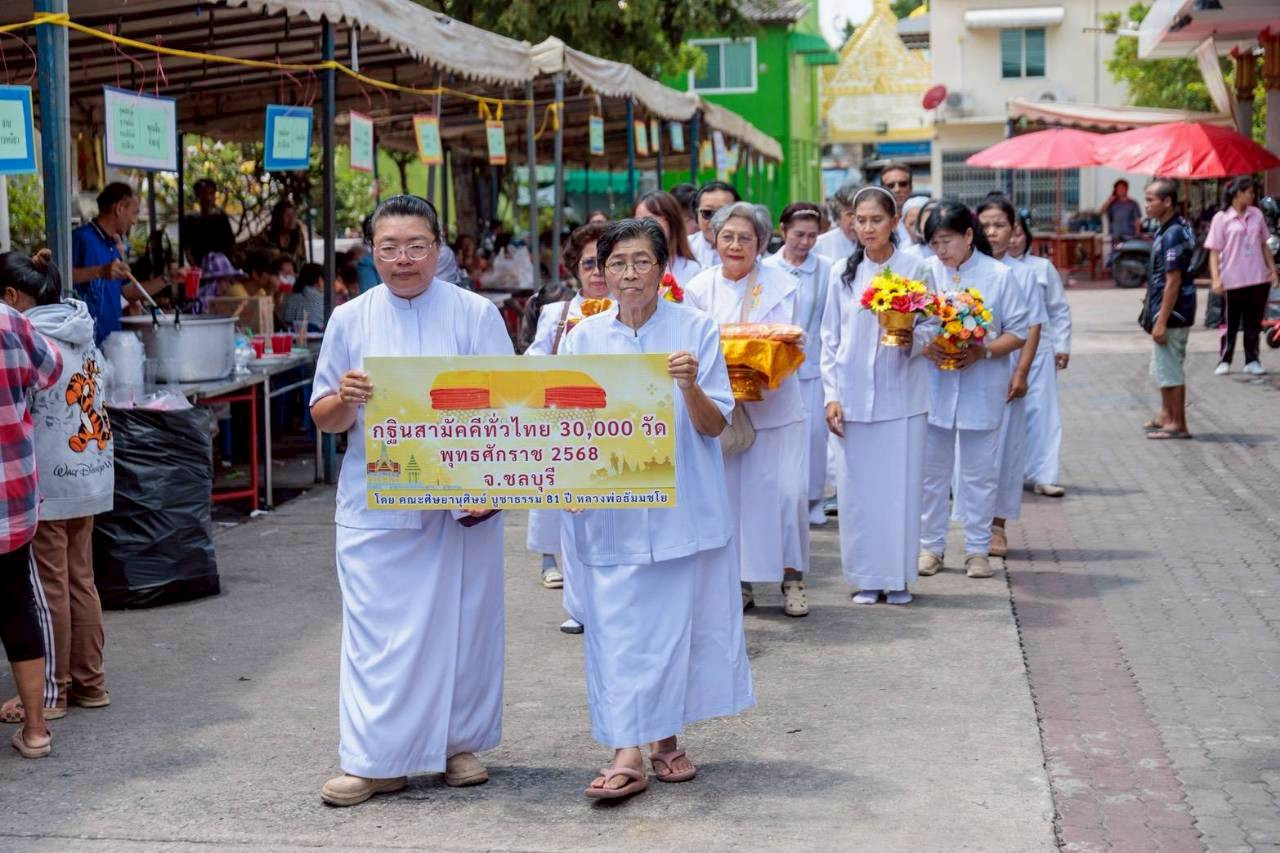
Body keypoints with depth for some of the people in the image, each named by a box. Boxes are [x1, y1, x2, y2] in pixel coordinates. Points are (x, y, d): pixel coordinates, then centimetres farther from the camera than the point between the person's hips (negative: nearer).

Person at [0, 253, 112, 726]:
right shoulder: (82, 334, 8)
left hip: (48, 479, -8)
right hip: (91, 474, 8)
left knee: (50, 586, 1)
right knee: (80, 580, 15)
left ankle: (52, 692, 9)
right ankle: (90, 682, 22)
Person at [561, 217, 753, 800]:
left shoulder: (696, 330, -2)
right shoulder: (584, 338, 5)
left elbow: (714, 427, -4)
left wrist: (691, 387, -23)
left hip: (682, 506, -1)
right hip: (611, 507, 1)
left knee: (677, 620, 6)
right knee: (618, 625, -3)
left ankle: (665, 740, 21)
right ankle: (627, 754, -1)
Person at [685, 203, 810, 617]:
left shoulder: (783, 285, 1)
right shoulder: (699, 288, 4)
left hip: (775, 407, -1)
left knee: (789, 490, -8)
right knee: (729, 492, 1)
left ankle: (792, 577, 7)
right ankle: (741, 582, 14)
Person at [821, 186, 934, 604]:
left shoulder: (915, 269, 0)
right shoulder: (843, 271, 5)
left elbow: (932, 327, 4)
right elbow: (830, 338, 8)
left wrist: (911, 339, -19)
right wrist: (831, 393, 1)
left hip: (903, 395, -1)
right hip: (853, 396, 1)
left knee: (901, 485, 1)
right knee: (857, 487, 3)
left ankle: (898, 576, 12)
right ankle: (866, 577, 13)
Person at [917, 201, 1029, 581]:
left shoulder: (998, 275, -3)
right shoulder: (926, 272, 0)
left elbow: (1018, 332, -2)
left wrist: (983, 351, -17)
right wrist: (926, 348, -17)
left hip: (982, 389, -1)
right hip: (933, 387, 1)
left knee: (979, 473, 6)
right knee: (931, 470, 8)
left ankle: (977, 548, 16)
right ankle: (930, 545, 19)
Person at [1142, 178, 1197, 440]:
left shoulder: (1173, 234, -20)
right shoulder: (1166, 229, 10)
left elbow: (1173, 281, -23)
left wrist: (1161, 322, -23)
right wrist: (1154, 316, 21)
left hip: (1171, 313, -10)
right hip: (1164, 311, 10)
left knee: (1170, 369, -2)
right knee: (1163, 367, 20)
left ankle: (1178, 424, 6)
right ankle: (1166, 415, 33)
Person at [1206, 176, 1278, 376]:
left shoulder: (1256, 215, 8)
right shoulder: (1221, 218, -5)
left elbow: (1264, 245, 16)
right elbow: (1214, 251, -7)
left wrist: (1273, 270, 11)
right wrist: (1216, 279, -15)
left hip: (1258, 278, 4)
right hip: (1233, 281, -4)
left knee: (1254, 322, 9)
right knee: (1231, 323, 3)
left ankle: (1252, 361, 16)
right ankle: (1224, 361, 13)